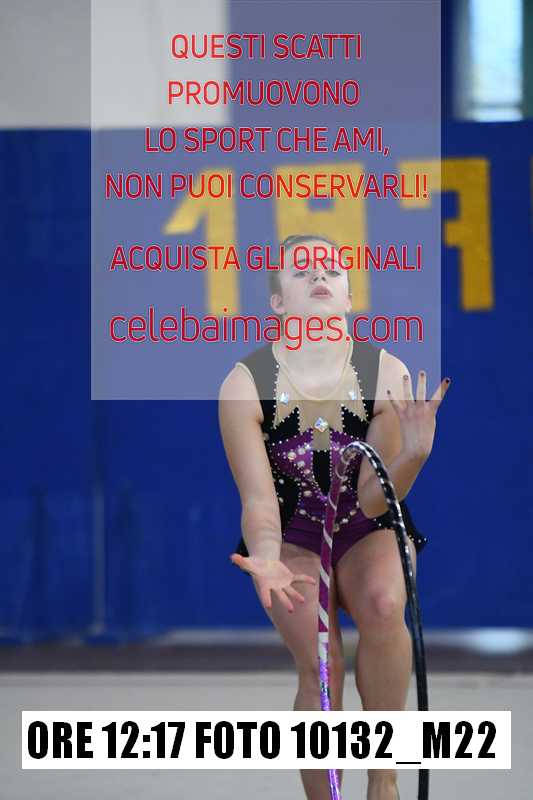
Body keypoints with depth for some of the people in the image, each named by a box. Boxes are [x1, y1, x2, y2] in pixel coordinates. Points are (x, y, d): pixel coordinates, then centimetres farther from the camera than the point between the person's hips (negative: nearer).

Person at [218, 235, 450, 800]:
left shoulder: (388, 376, -14)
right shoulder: (245, 385, -16)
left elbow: (372, 500, -15)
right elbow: (258, 497, -18)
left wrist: (413, 454, -35)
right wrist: (265, 558, -39)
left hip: (368, 535, 1)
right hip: (292, 540, 0)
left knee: (383, 604, -34)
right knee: (320, 668, -26)